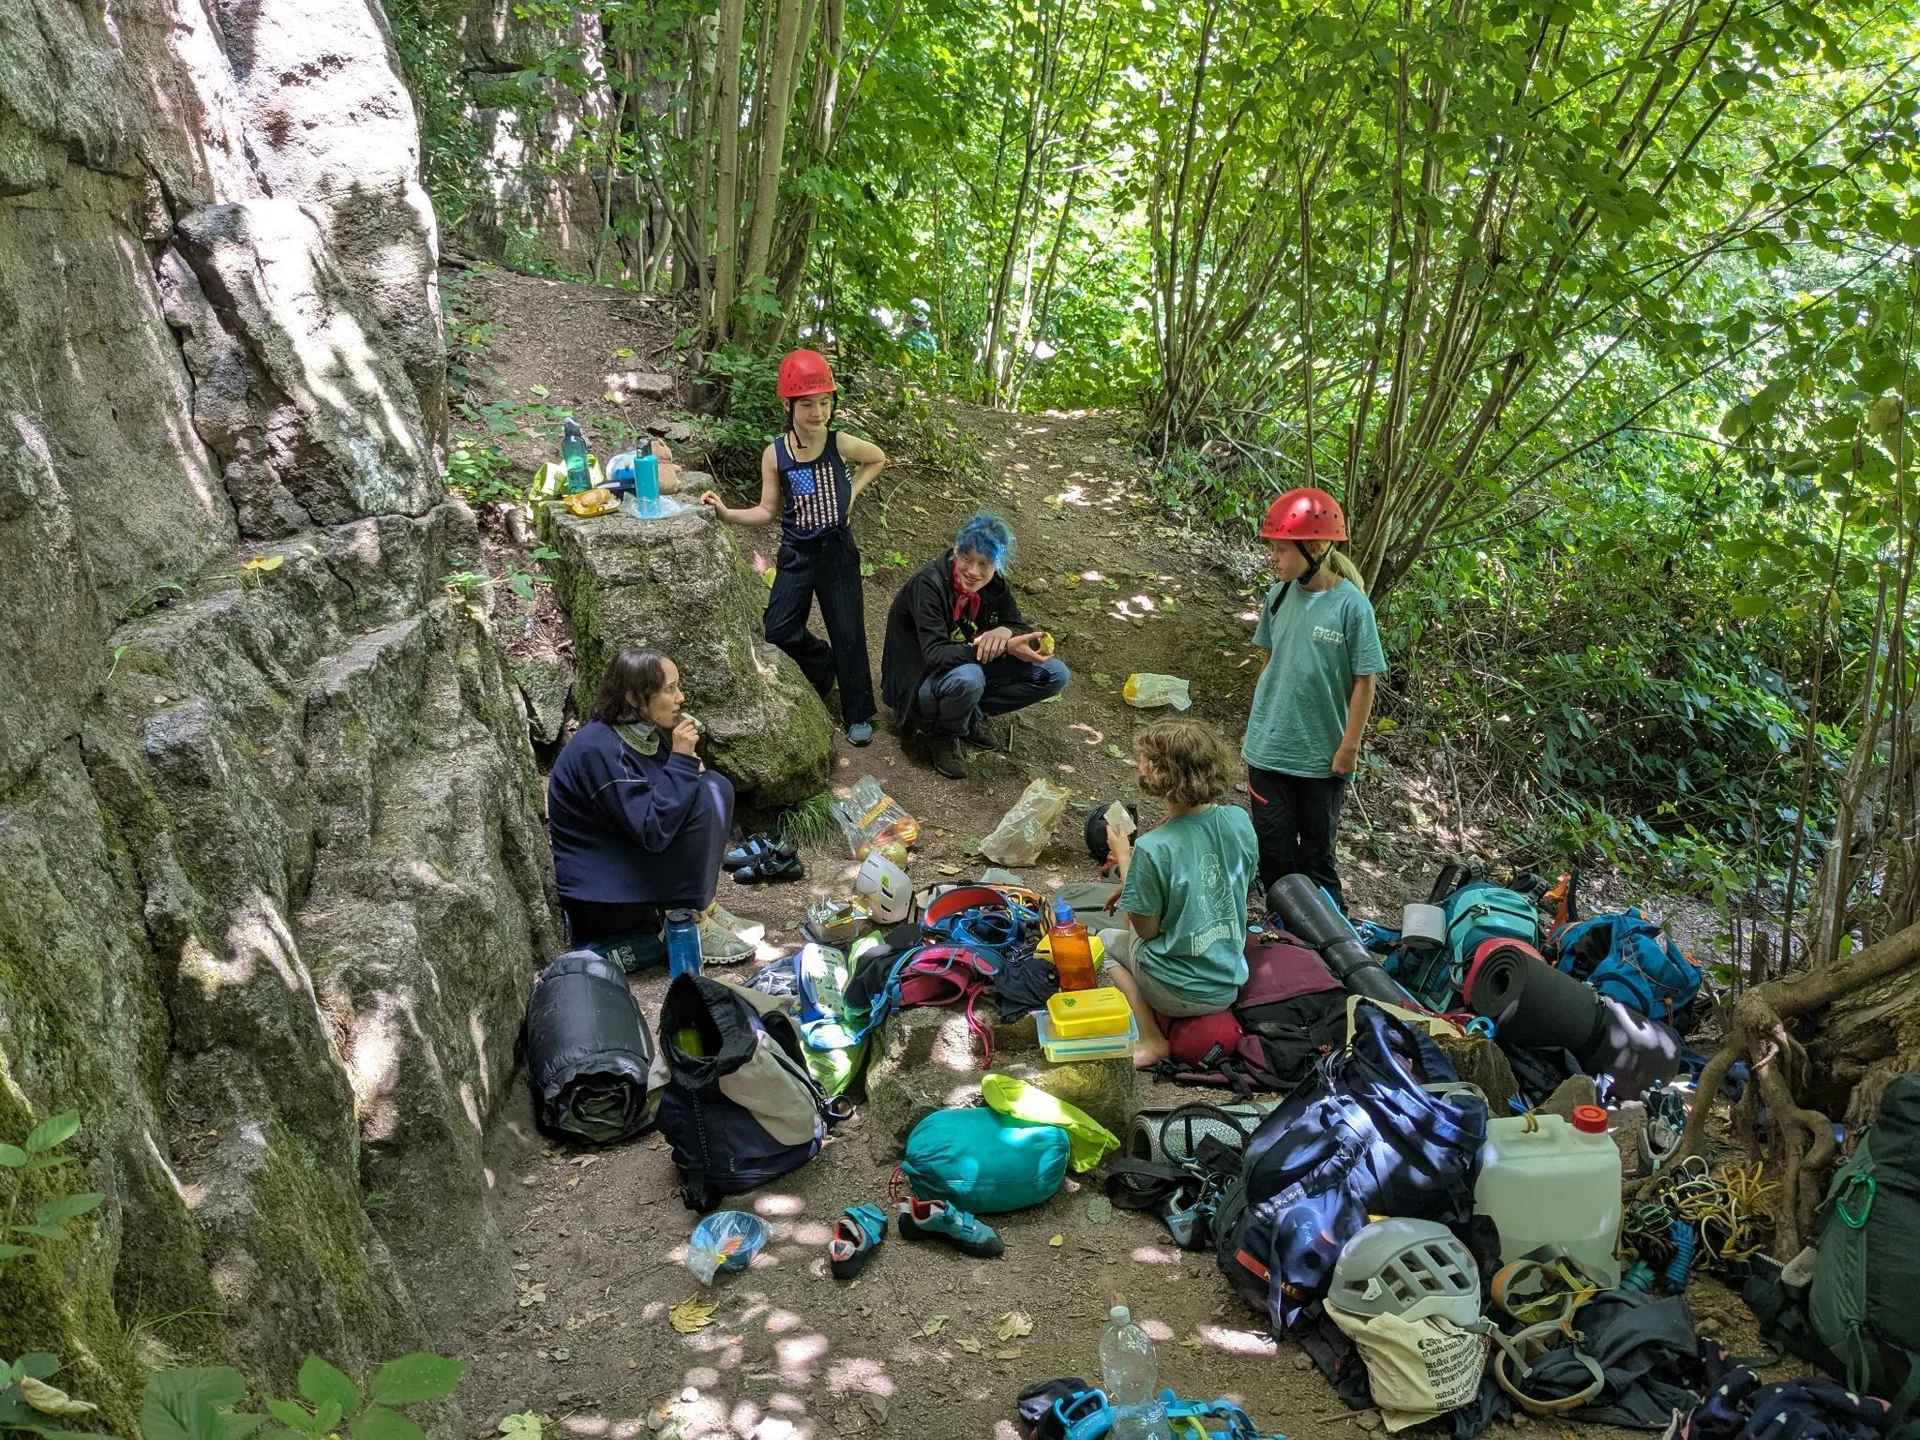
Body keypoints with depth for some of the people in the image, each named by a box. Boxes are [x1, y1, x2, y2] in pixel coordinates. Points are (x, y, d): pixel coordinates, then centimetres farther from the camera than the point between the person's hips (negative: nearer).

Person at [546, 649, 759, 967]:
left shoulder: (643, 733, 2)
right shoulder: (600, 750, -25)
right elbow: (652, 831, -29)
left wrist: (689, 764, -6)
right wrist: (681, 757, -24)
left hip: (633, 856, 10)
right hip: (601, 894, -10)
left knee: (715, 785, 2)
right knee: (703, 799, -22)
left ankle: (702, 906, 3)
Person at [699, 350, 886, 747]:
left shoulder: (841, 444, -12)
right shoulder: (775, 455, -10)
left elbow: (878, 459, 10)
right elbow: (767, 511, -2)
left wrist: (851, 492, 0)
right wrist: (726, 513, -14)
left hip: (837, 551, -1)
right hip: (796, 555, 1)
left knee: (848, 632, 4)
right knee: (779, 632, 2)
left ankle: (858, 714, 18)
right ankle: (821, 664, 34)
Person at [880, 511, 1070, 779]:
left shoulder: (995, 586, -7)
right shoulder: (929, 584, -26)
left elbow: (1022, 633, -2)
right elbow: (935, 655, -34)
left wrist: (1006, 632, -29)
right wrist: (1004, 648, -43)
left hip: (969, 670, 6)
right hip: (920, 682, -6)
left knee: (1054, 674, -7)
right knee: (966, 678, -40)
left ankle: (971, 714, 3)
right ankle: (942, 733, -8)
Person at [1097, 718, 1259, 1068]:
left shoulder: (1153, 849, -26)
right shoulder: (1239, 821, -8)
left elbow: (1147, 929, -13)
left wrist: (1124, 858, -4)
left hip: (1178, 993, -6)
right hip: (1229, 985, 7)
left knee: (1105, 939, 23)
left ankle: (1151, 1038, 4)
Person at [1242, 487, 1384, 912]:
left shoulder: (1351, 605, -16)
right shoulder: (1279, 595, -3)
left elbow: (1365, 680, -12)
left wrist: (1350, 746, -9)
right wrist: (1261, 720, 13)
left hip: (1322, 754, -4)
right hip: (1269, 747, 4)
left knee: (1317, 852, 11)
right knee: (1273, 848, 10)